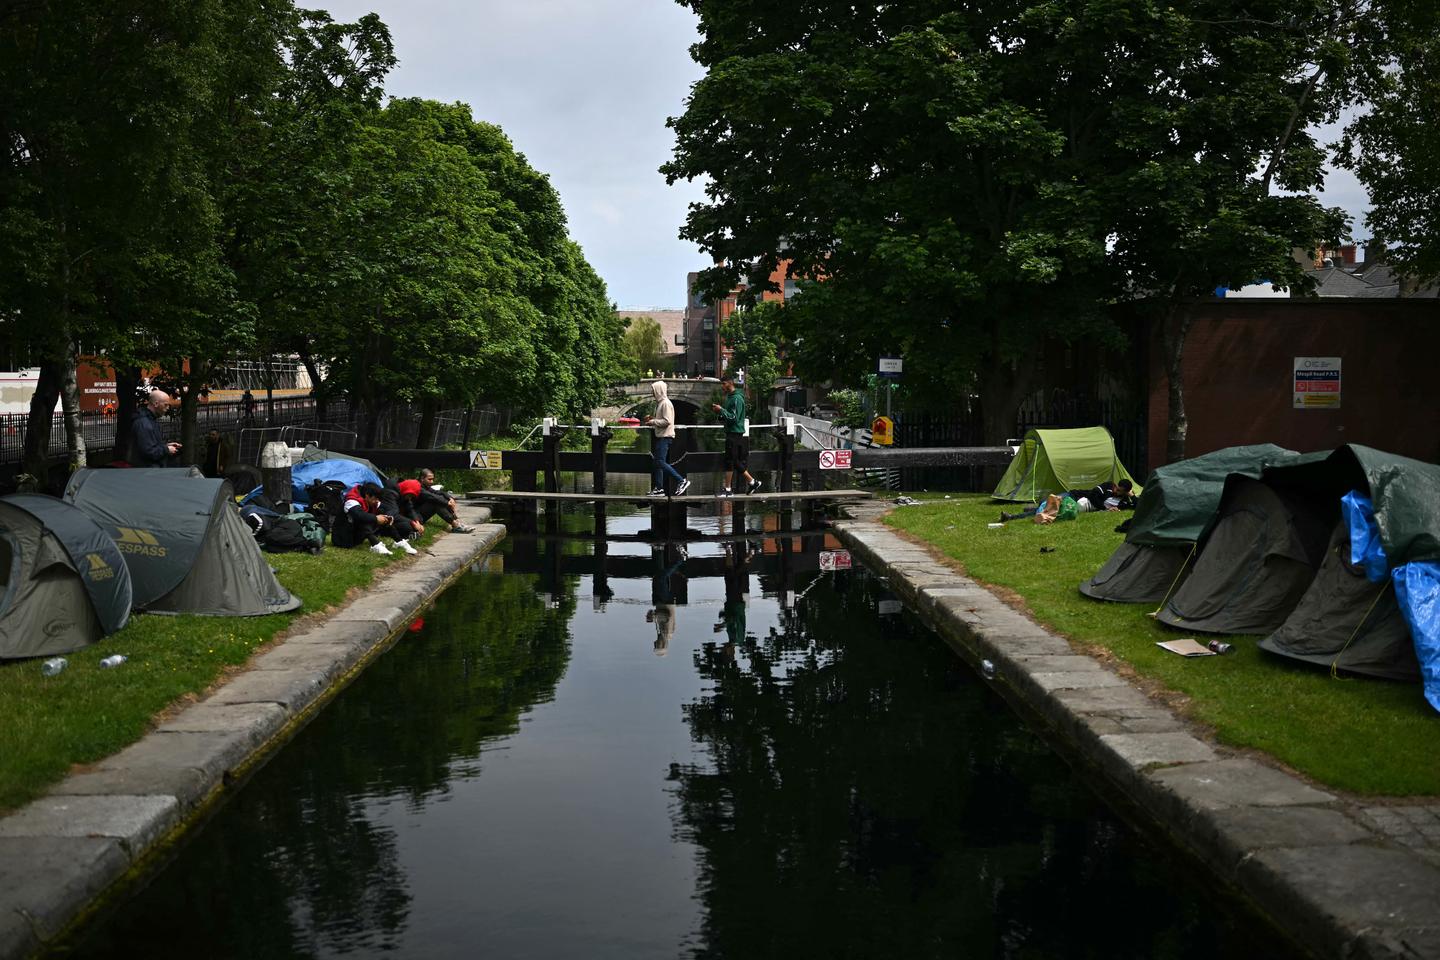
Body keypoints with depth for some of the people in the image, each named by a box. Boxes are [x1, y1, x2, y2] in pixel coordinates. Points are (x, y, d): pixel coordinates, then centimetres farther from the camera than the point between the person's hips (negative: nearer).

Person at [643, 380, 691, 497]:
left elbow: (667, 421, -21)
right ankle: (659, 488, 12)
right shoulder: (660, 403, 16)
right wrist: (652, 418, 9)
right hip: (660, 436, 10)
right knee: (658, 462, 9)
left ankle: (681, 481, -12)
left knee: (661, 462, -14)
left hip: (665, 437, -10)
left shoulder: (666, 403, -14)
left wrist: (653, 422, -14)